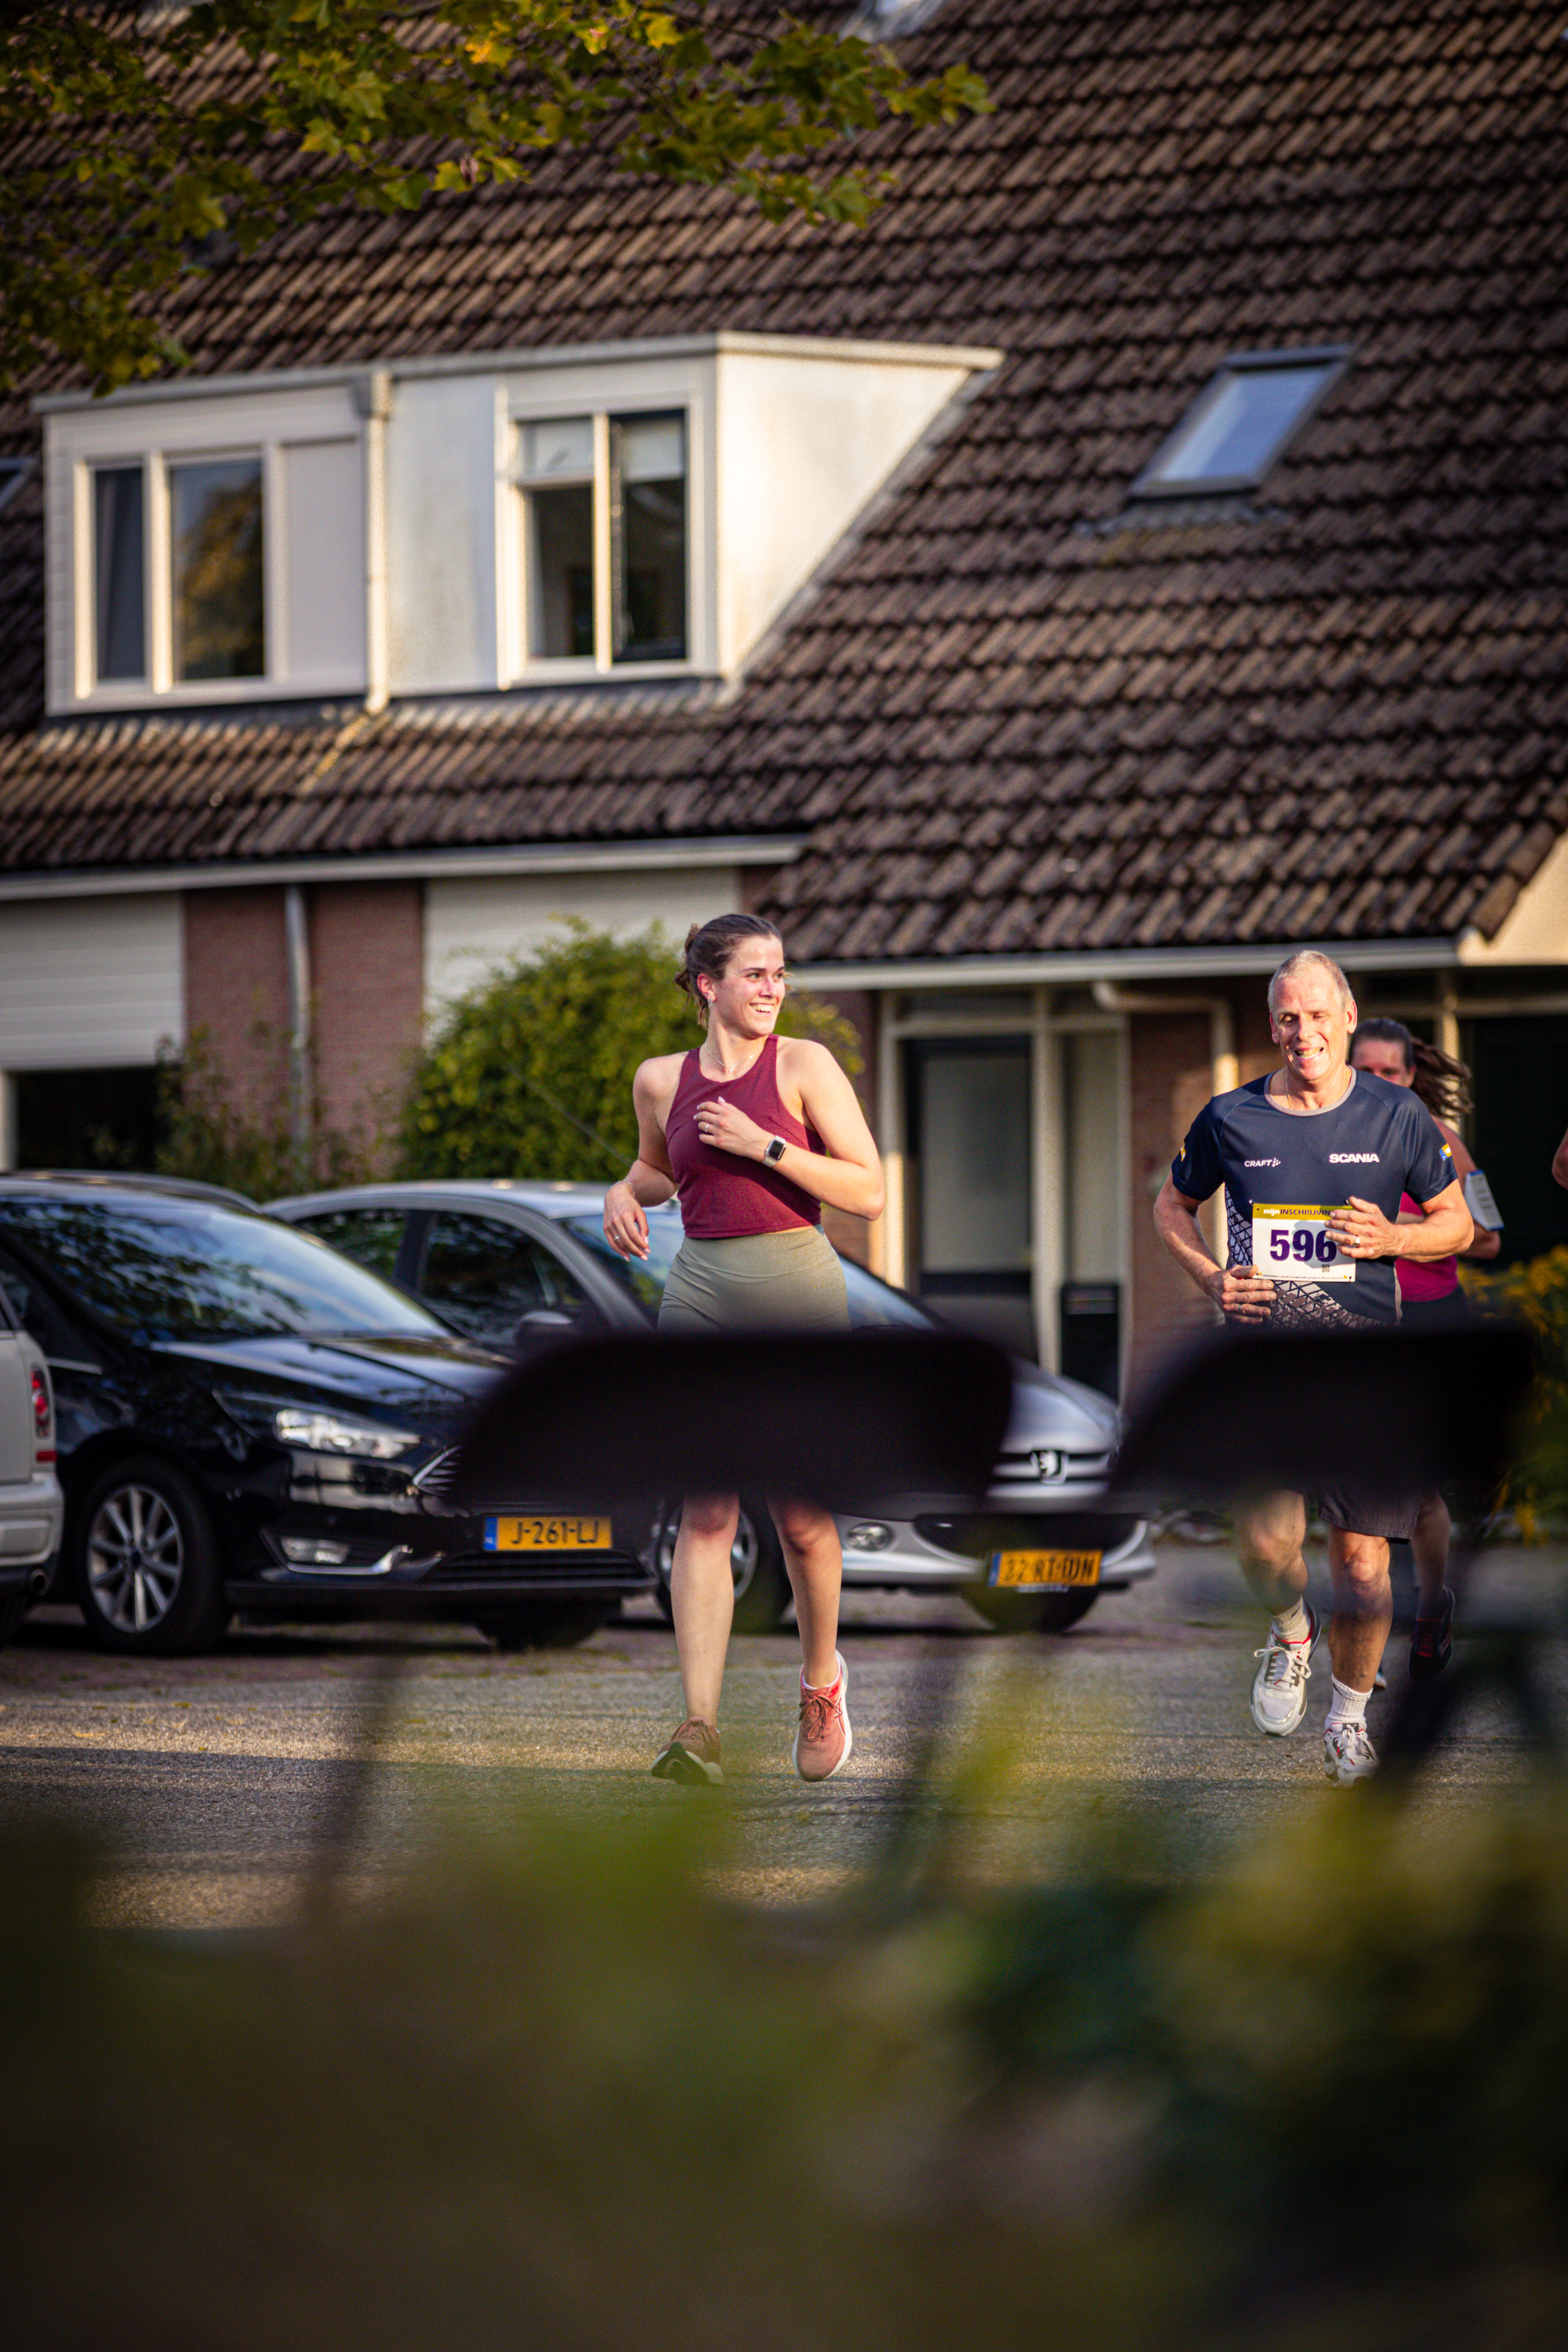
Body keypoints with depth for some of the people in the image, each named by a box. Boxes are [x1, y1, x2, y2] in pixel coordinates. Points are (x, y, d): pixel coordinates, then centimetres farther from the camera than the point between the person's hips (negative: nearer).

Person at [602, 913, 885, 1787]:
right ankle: (701, 1729, -15)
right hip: (703, 1296, 2)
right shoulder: (662, 1080, 8)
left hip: (798, 1289, -2)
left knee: (803, 1518, 3)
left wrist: (762, 1145, -14)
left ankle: (822, 1679, 31)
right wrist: (625, 1193, 7)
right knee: (706, 1513, -8)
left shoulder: (804, 1065, -2)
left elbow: (870, 1193, -7)